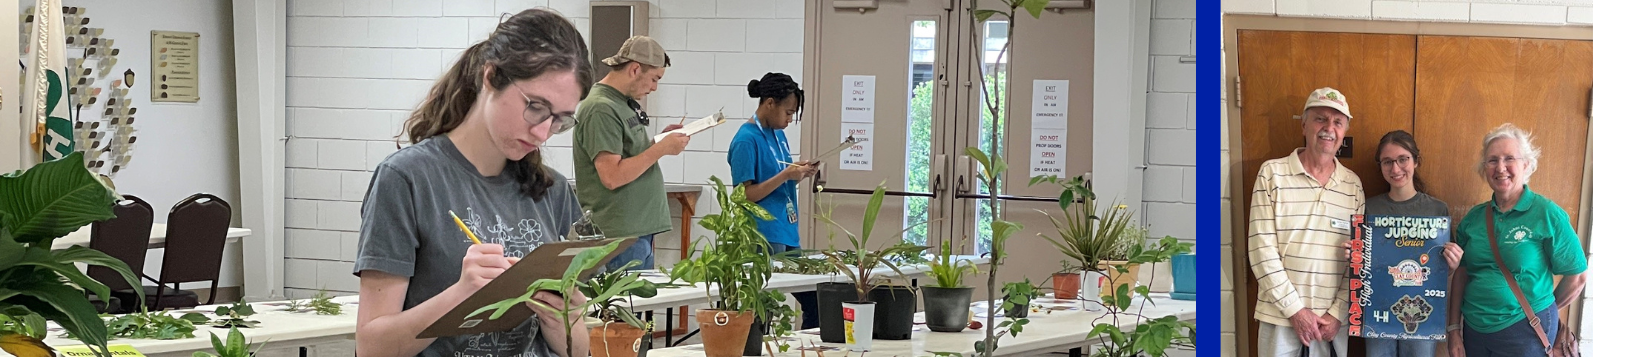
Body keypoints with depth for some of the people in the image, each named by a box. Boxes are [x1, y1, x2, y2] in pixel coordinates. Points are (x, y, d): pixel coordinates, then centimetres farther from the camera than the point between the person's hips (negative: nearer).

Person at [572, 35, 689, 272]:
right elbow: (612, 177, -21)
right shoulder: (601, 109, -15)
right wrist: (661, 149, -17)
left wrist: (659, 139, 11)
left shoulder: (624, 104, 16)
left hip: (641, 231, 10)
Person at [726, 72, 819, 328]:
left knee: (814, 302, 8)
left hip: (787, 234, 9)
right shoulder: (747, 140, -12)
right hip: (764, 238, -9)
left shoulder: (778, 135, 14)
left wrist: (799, 173, 4)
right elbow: (745, 195, -14)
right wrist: (785, 175, -18)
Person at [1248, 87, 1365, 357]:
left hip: (1334, 320, 3)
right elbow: (1261, 248, -8)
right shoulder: (1272, 173, -3)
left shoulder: (1353, 184, 7)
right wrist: (1295, 309, -11)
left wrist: (1337, 313, -5)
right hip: (1280, 316, -3)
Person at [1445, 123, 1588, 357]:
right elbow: (1461, 275, 8)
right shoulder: (1474, 218, 5)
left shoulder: (1547, 215, -9)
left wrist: (1543, 309, 5)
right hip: (1475, 328, 4)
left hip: (1524, 332, -4)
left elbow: (1577, 277, -6)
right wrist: (1454, 329, 3)